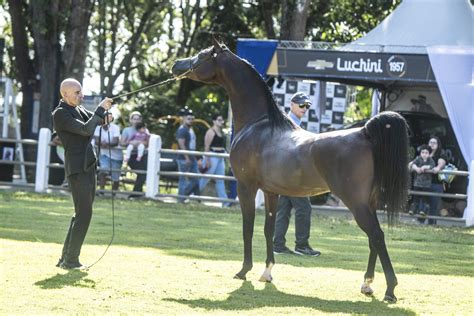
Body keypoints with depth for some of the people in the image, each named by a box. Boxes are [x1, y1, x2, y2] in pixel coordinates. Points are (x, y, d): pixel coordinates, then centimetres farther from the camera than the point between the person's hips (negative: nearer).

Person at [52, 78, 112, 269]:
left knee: (82, 213, 12)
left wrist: (105, 115, -4)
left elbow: (95, 120, 18)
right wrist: (101, 109, -15)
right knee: (84, 214, -12)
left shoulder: (78, 109, 14)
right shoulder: (60, 114, -13)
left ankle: (66, 258, 17)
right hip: (77, 168, -9)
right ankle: (71, 260, -8)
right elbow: (86, 129, -21)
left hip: (88, 165, 9)